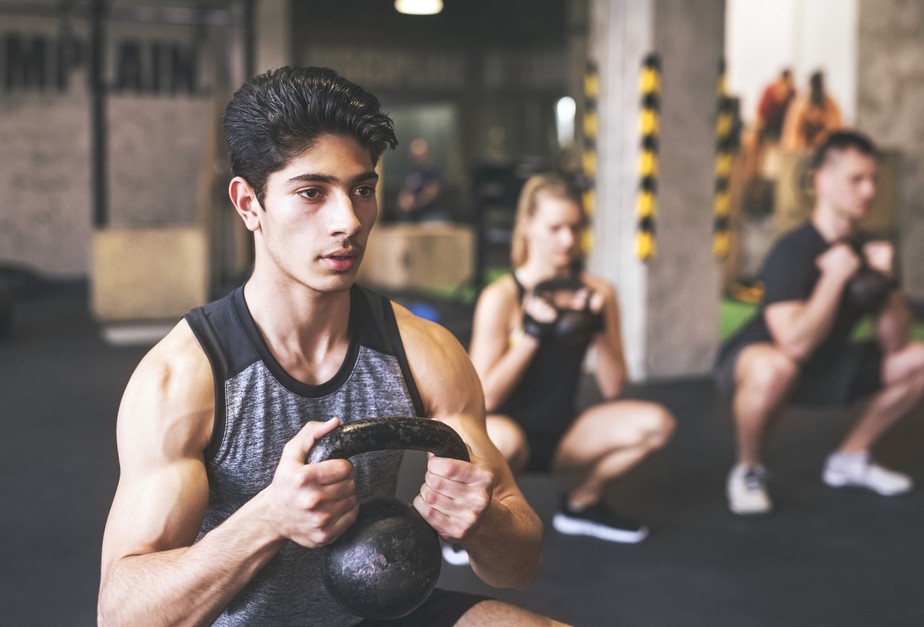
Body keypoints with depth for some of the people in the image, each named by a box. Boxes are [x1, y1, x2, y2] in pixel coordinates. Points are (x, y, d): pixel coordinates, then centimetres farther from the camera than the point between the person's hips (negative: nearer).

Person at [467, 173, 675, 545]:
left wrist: (598, 326, -16)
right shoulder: (501, 297, -15)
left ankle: (581, 504, 10)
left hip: (560, 432, 5)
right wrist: (532, 331, -23)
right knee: (503, 440, -41)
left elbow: (612, 389, -2)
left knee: (654, 424, -16)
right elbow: (486, 397, -18)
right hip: (508, 426, -5)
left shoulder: (597, 292, -1)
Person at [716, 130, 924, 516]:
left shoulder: (871, 249, -4)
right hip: (751, 359, -7)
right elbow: (795, 345, -36)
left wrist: (885, 281, -21)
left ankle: (850, 458, 15)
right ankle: (748, 470, -13)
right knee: (774, 369, -42)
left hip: (824, 368, 8)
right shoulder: (793, 251, -25)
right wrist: (834, 277, -33)